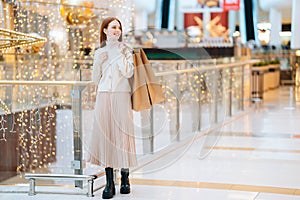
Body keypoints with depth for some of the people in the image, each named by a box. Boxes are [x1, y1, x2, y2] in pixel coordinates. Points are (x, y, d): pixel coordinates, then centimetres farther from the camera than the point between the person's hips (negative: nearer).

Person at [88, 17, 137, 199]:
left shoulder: (125, 50, 6)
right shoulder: (100, 52, 15)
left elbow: (128, 72, -10)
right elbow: (96, 79, 14)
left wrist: (118, 53, -8)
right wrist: (98, 62, 0)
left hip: (121, 96, -3)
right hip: (103, 96, 3)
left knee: (122, 133, -5)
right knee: (105, 135, -2)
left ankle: (125, 179, 8)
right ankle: (109, 183, 2)